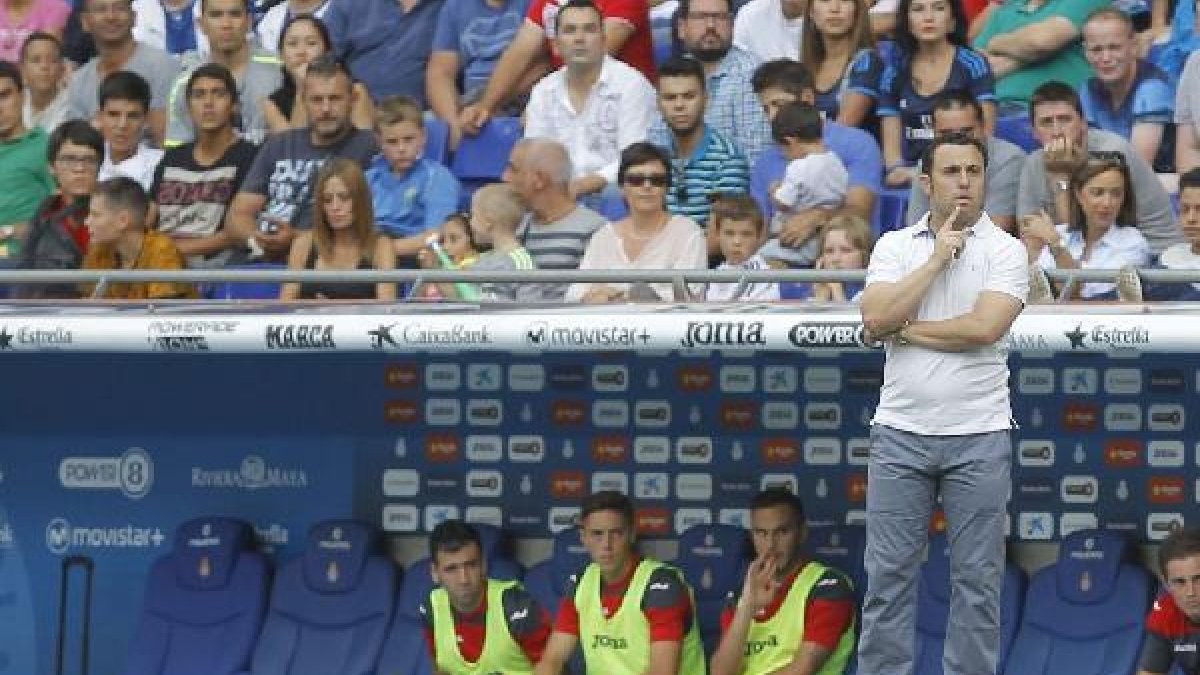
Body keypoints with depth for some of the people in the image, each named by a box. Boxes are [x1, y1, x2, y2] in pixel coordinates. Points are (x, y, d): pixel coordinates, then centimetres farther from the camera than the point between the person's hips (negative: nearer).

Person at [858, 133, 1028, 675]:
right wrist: (938, 258, -10)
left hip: (979, 437, -2)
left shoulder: (1005, 251, -1)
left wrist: (905, 329, -7)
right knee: (888, 574, 3)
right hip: (900, 432, 2)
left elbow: (985, 327, -16)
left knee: (977, 578, 3)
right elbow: (876, 318, -10)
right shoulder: (894, 245, 6)